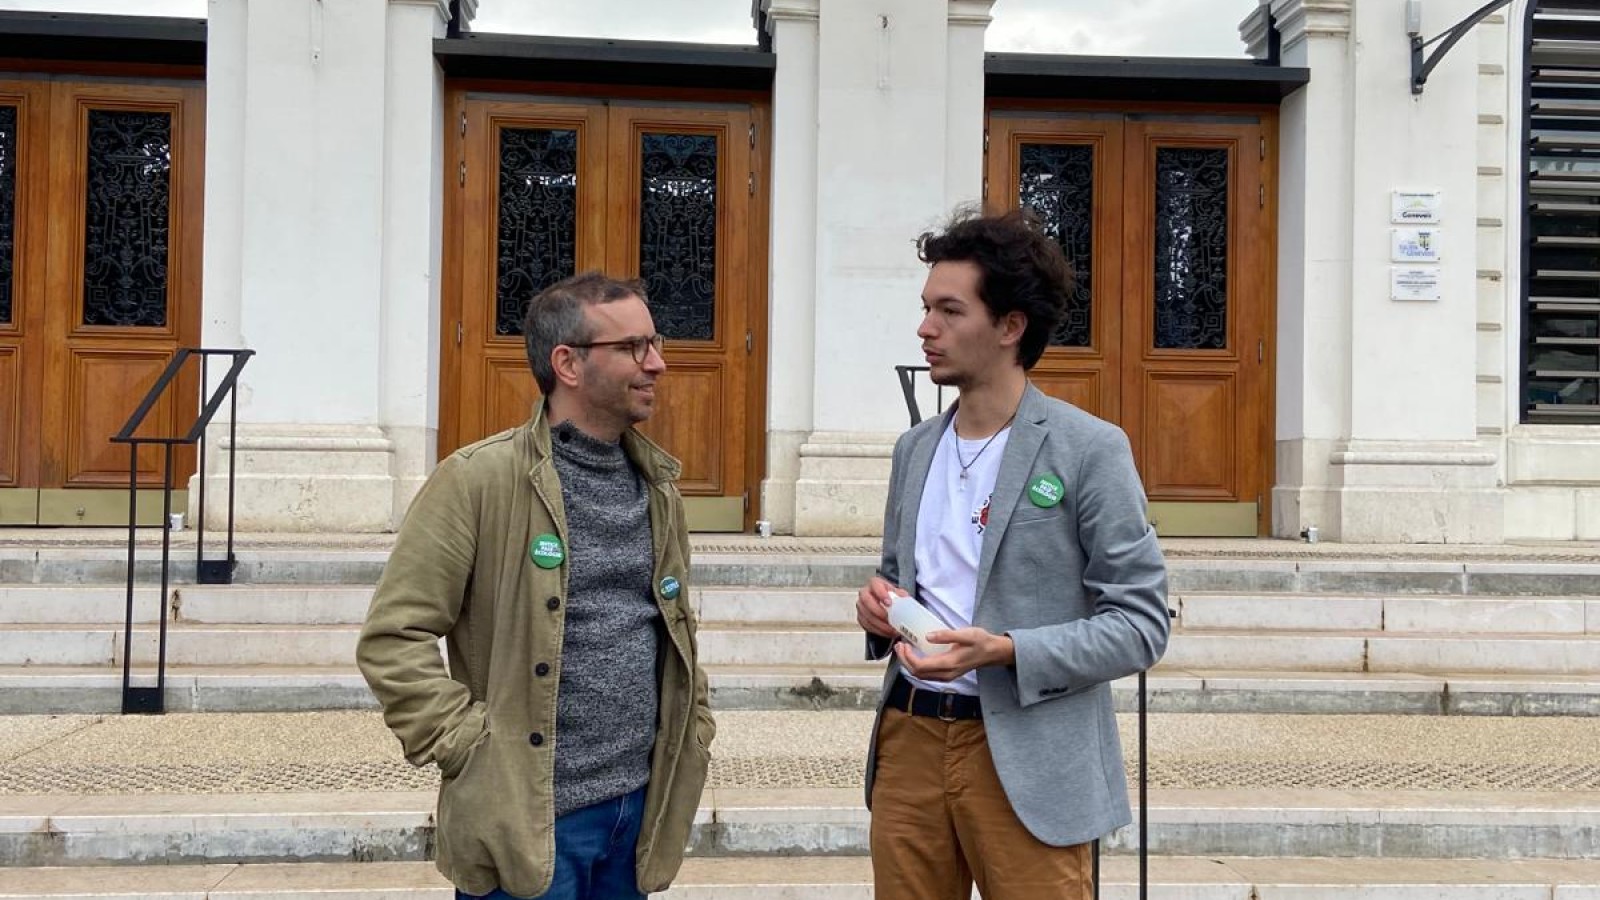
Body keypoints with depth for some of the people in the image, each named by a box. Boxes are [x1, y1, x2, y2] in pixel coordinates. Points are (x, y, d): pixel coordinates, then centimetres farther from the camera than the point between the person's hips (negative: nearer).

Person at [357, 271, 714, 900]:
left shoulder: (657, 484, 10)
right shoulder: (480, 479, -11)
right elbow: (393, 636, -12)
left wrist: (694, 721, 13)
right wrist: (465, 744, -15)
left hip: (640, 808, 6)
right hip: (528, 819, -6)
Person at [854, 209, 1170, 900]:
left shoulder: (1089, 449, -9)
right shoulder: (914, 448, 10)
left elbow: (1141, 622, -10)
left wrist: (1004, 651, -21)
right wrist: (881, 605, -2)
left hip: (1027, 759, -5)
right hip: (909, 737, 5)